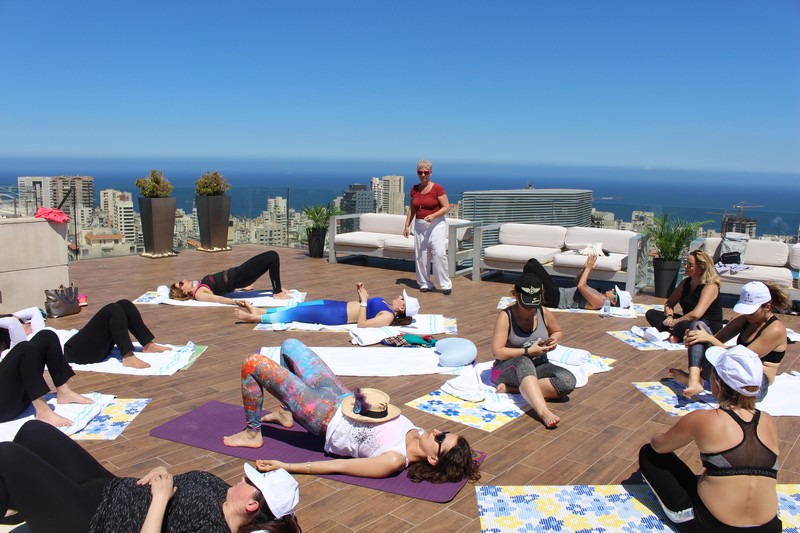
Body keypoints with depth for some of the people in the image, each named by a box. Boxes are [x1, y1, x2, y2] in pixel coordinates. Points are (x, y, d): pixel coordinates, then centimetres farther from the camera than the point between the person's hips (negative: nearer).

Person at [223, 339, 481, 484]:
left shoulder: (394, 461, -32)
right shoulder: (417, 434, -14)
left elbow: (338, 466, -28)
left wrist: (284, 466, -24)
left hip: (326, 417, -8)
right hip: (343, 399, 8)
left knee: (253, 363, -9)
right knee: (289, 345, 19)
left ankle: (253, 434, 13)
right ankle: (286, 415, 33)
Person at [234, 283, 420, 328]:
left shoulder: (388, 317, -20)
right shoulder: (387, 306, 9)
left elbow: (361, 323, -28)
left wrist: (363, 300, -25)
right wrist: (362, 294, 6)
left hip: (337, 316, -9)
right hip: (340, 305, 9)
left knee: (294, 314, -5)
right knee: (298, 306, 10)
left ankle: (256, 318, 7)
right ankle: (258, 310, 18)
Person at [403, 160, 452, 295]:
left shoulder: (437, 188, -7)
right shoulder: (414, 189, 8)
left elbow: (446, 207, -8)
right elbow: (412, 209, 16)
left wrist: (433, 216, -22)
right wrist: (407, 225, 11)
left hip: (436, 224, -5)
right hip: (419, 225, 5)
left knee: (439, 253, -15)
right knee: (421, 256, 4)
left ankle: (446, 284, -7)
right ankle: (424, 284, 17)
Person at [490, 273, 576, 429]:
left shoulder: (544, 313, 0)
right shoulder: (506, 316, -12)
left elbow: (558, 331, 22)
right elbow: (497, 352, -16)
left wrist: (553, 340, -3)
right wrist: (528, 351, -20)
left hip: (538, 367, 5)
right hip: (507, 369, -4)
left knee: (568, 381, -27)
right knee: (524, 363, -42)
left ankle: (510, 389, -28)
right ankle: (543, 412, -58)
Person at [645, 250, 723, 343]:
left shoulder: (710, 286, -16)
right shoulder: (686, 282, 8)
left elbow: (696, 315, -28)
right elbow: (670, 303, 9)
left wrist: (675, 322, -19)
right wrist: (670, 316, -11)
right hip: (688, 321, 8)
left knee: (683, 326, -43)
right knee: (651, 314, -5)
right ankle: (673, 334, -27)